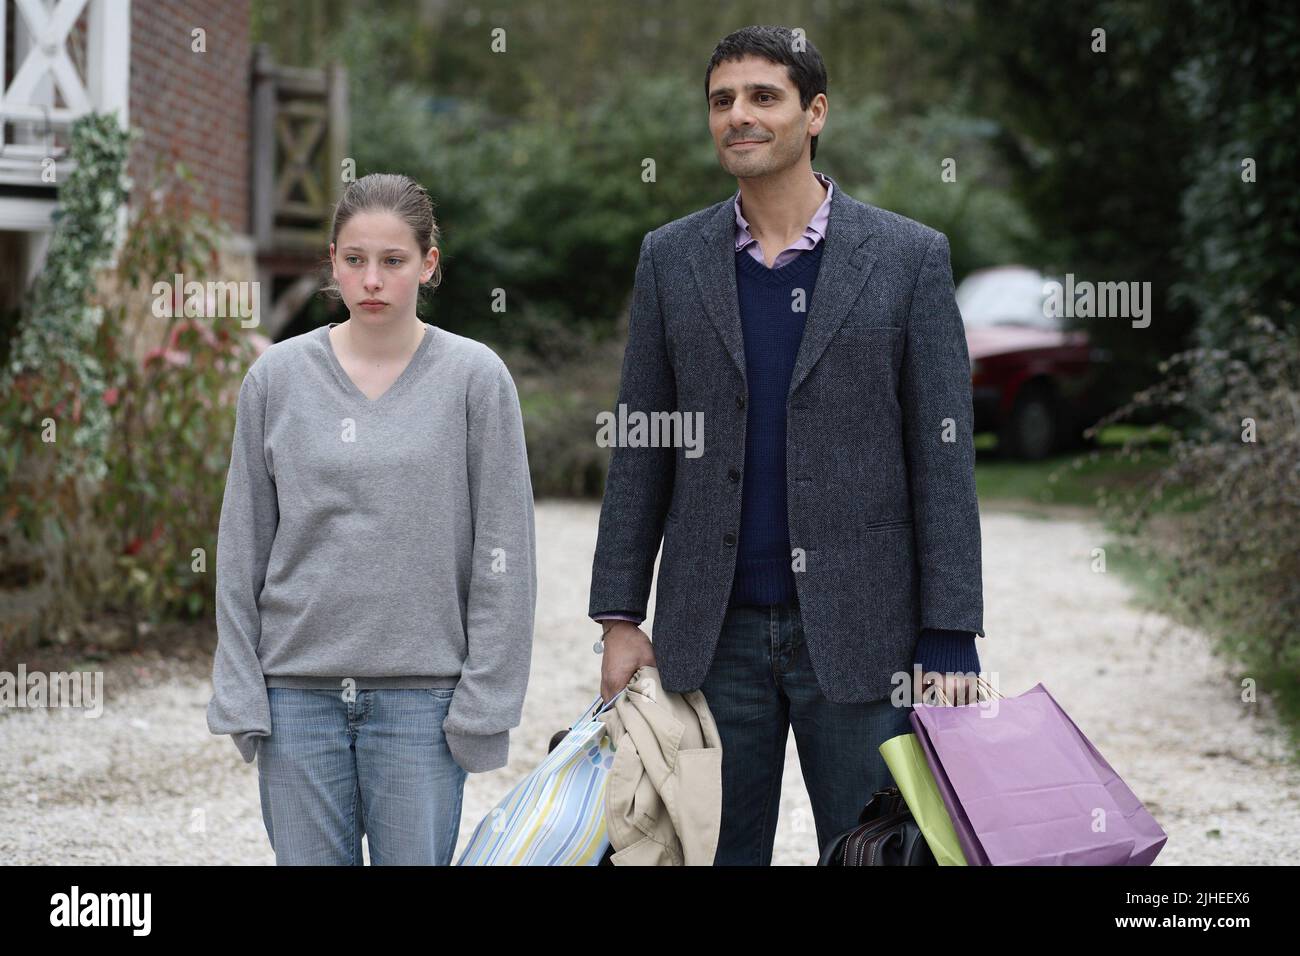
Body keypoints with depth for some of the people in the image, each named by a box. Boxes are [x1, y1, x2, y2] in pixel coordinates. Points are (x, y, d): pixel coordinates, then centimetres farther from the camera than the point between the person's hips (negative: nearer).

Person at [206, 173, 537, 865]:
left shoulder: (475, 377, -1)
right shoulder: (277, 378, 4)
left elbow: (502, 554, -1)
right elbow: (242, 548, 7)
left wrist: (484, 701, -6)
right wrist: (239, 696, 2)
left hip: (420, 692, -2)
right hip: (297, 694, 2)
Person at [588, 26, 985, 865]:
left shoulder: (908, 257, -1)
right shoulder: (672, 258, 7)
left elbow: (943, 459, -3)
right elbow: (640, 451, 9)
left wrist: (950, 641, -8)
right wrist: (619, 616, 4)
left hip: (857, 632, -2)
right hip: (712, 633, 2)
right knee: (715, 853, 9)